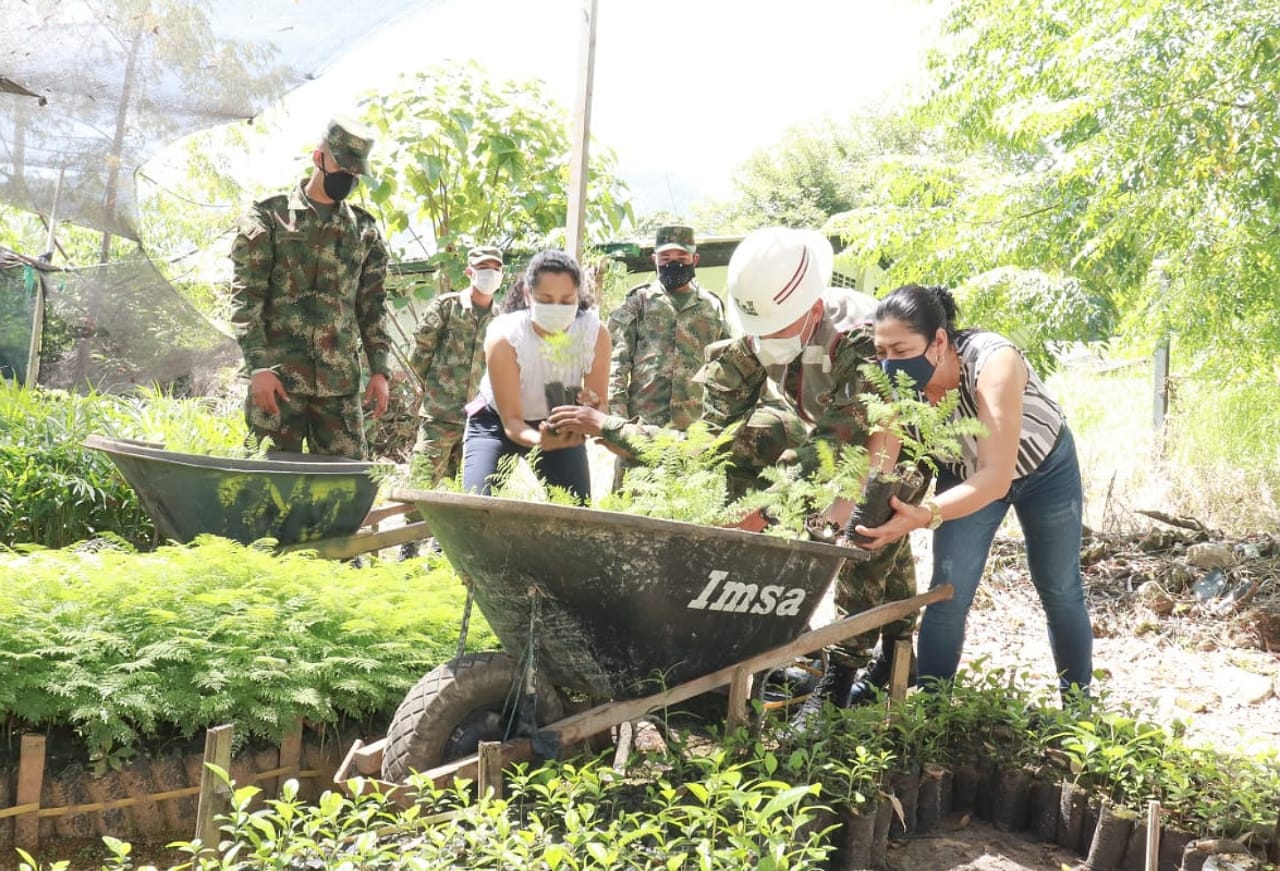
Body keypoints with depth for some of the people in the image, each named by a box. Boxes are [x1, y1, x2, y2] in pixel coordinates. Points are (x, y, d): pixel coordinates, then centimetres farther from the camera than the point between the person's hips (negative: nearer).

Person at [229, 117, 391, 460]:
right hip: (278, 380, -3)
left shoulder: (365, 230, 13)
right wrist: (258, 366, -13)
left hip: (341, 384, 3)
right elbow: (245, 298, -4)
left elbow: (373, 306, 15)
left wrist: (379, 369, 5)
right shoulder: (268, 217, 2)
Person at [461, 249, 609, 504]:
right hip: (497, 423, -2)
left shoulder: (595, 332, -25)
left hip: (560, 424, 3)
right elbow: (511, 421, -28)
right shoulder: (504, 336, -31)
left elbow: (600, 407, -18)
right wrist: (540, 441, -51)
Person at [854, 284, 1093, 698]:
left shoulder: (992, 361, -41)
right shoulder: (897, 383, -28)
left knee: (1060, 593, 11)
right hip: (966, 474, 3)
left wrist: (926, 516, -62)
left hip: (1045, 469, -3)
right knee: (947, 597, -9)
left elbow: (997, 476, -47)